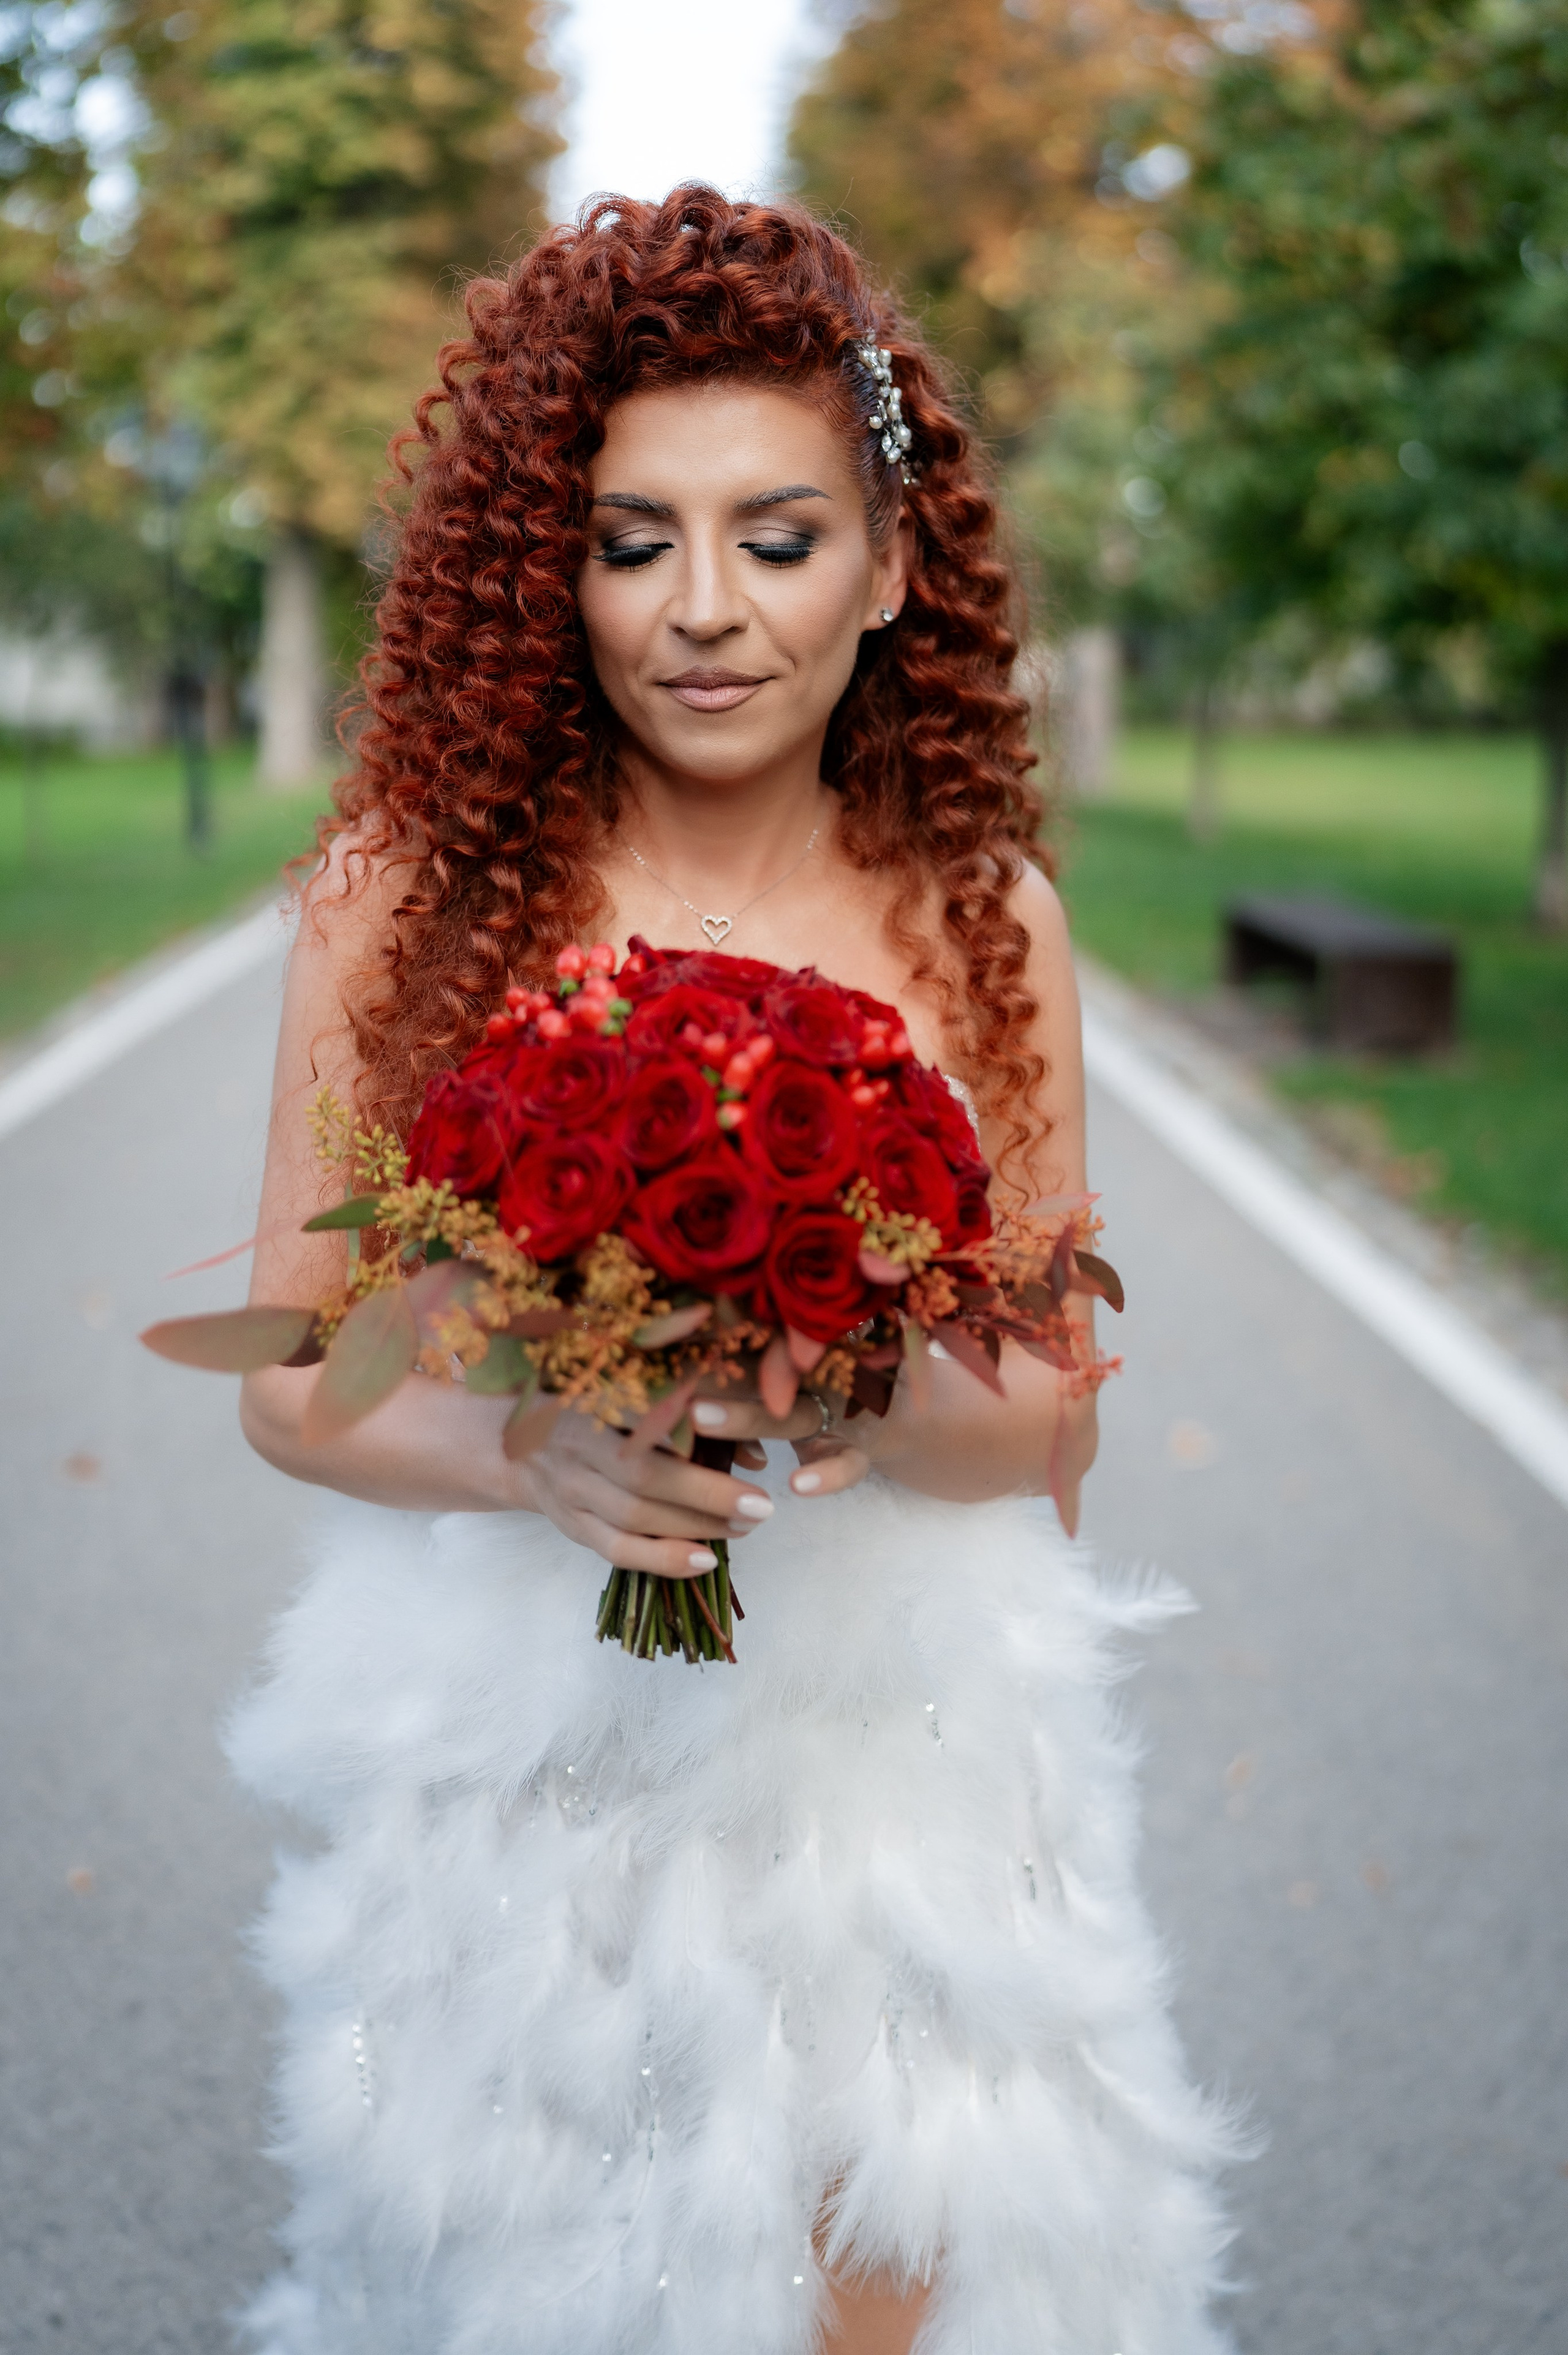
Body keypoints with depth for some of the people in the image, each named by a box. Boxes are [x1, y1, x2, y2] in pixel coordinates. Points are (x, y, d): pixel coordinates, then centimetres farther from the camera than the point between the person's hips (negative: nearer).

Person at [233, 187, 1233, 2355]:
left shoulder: (983, 918, -5)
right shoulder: (410, 891, -9)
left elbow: (1054, 1426, 0)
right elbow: (292, 1371, -5)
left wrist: (879, 1413, -22)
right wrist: (531, 1452, -25)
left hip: (896, 1758, 1)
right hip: (502, 1754, 0)